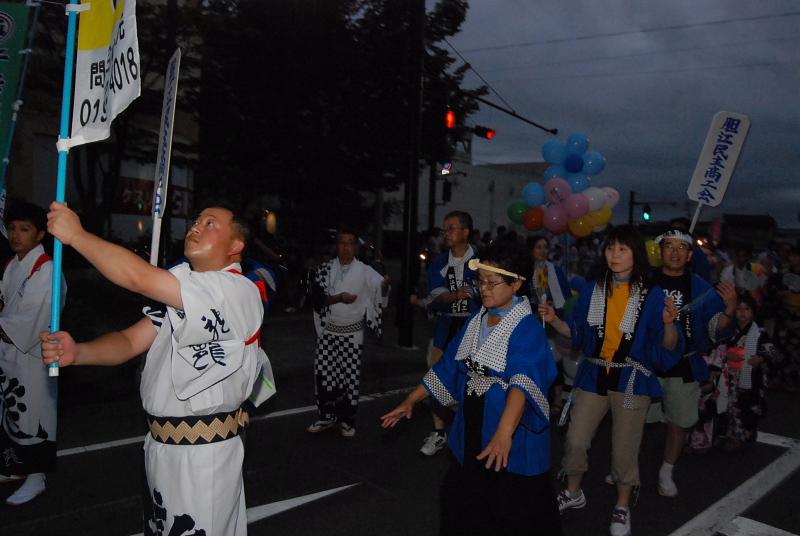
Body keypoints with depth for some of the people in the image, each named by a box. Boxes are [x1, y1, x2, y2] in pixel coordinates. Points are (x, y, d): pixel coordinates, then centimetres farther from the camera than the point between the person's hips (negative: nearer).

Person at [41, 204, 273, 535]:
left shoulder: (236, 291, -20)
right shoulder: (182, 293, 13)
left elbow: (140, 278, -28)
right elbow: (131, 341, 6)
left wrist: (74, 234, -17)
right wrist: (76, 353, -13)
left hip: (203, 454, -9)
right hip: (161, 445, 9)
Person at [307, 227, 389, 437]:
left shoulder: (364, 271, -4)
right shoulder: (325, 268, 0)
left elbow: (380, 291, -18)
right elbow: (317, 297, -9)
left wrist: (385, 284, -41)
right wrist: (338, 298, -25)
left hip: (353, 333, -1)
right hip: (329, 331, 2)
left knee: (350, 375, 2)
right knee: (324, 373, 4)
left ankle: (347, 420, 17)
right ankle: (327, 416, 21)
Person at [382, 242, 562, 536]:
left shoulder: (527, 328, -18)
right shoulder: (476, 321, 5)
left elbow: (523, 381, -34)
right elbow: (446, 367, 13)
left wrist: (504, 432, -48)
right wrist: (410, 401, 12)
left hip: (513, 441, -7)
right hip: (471, 435, 7)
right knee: (458, 506, 20)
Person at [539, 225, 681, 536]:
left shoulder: (652, 296, -8)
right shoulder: (592, 290, 2)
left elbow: (668, 348, -11)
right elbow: (577, 333, 6)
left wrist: (669, 323, -29)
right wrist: (554, 320, -10)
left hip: (632, 380, -3)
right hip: (593, 376, 3)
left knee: (625, 448, 9)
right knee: (575, 440, 6)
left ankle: (622, 507, 31)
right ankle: (573, 493, 32)